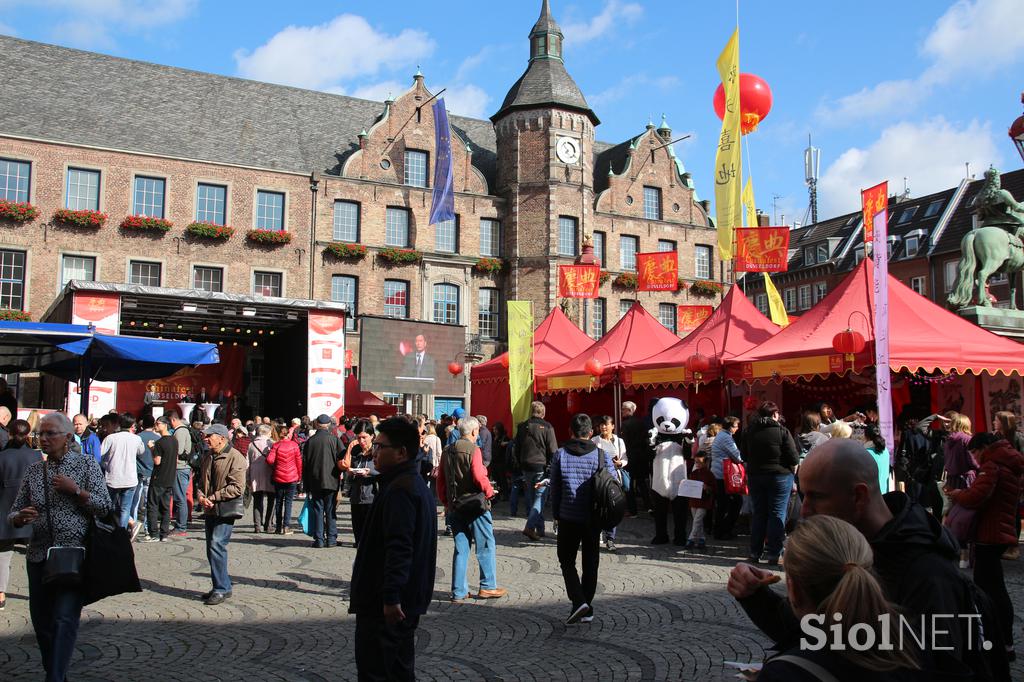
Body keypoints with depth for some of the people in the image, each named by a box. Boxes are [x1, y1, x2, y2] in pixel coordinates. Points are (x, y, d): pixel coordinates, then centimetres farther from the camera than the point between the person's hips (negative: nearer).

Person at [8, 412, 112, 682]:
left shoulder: (87, 465, -1)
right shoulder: (34, 470, 10)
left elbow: (106, 507, -6)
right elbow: (14, 514, 12)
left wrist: (75, 490, -15)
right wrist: (20, 517, -11)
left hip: (75, 555, -5)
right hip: (39, 555, 5)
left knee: (64, 619, -11)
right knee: (41, 620, 10)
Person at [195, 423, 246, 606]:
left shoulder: (235, 457, -13)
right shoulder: (208, 457, 13)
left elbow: (237, 488, -19)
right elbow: (202, 480, 21)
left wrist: (212, 497, -17)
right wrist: (201, 496, -1)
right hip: (210, 509, 9)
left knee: (217, 546, -15)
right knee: (212, 549, 12)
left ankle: (221, 589, -8)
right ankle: (222, 587, 23)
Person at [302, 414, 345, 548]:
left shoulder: (309, 442, 3)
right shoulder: (334, 439, -6)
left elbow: (304, 465, 7)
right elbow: (342, 461, -6)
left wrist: (306, 487, 13)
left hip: (315, 482, 2)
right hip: (331, 482, -2)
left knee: (317, 511, 7)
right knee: (331, 511, 5)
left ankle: (319, 539, 6)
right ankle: (331, 539, 5)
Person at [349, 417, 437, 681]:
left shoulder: (399, 490, -19)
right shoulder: (417, 484, 15)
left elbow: (399, 548, -27)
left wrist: (390, 597, -27)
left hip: (383, 604, -10)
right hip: (408, 600, 10)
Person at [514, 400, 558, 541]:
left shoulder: (522, 427, 7)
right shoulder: (547, 427, -7)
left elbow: (517, 450, 13)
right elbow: (553, 451, -9)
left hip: (526, 467, 5)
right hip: (542, 467, -4)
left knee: (531, 499, 12)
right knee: (539, 498, -1)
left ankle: (539, 529, 18)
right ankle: (530, 527, -15)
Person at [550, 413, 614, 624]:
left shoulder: (560, 455, -5)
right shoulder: (603, 456, -4)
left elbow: (554, 488, 1)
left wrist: (556, 514, 12)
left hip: (568, 519, -1)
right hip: (594, 519, 1)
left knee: (567, 561, 12)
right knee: (591, 563, 13)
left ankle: (578, 601, -7)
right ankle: (587, 610, 18)